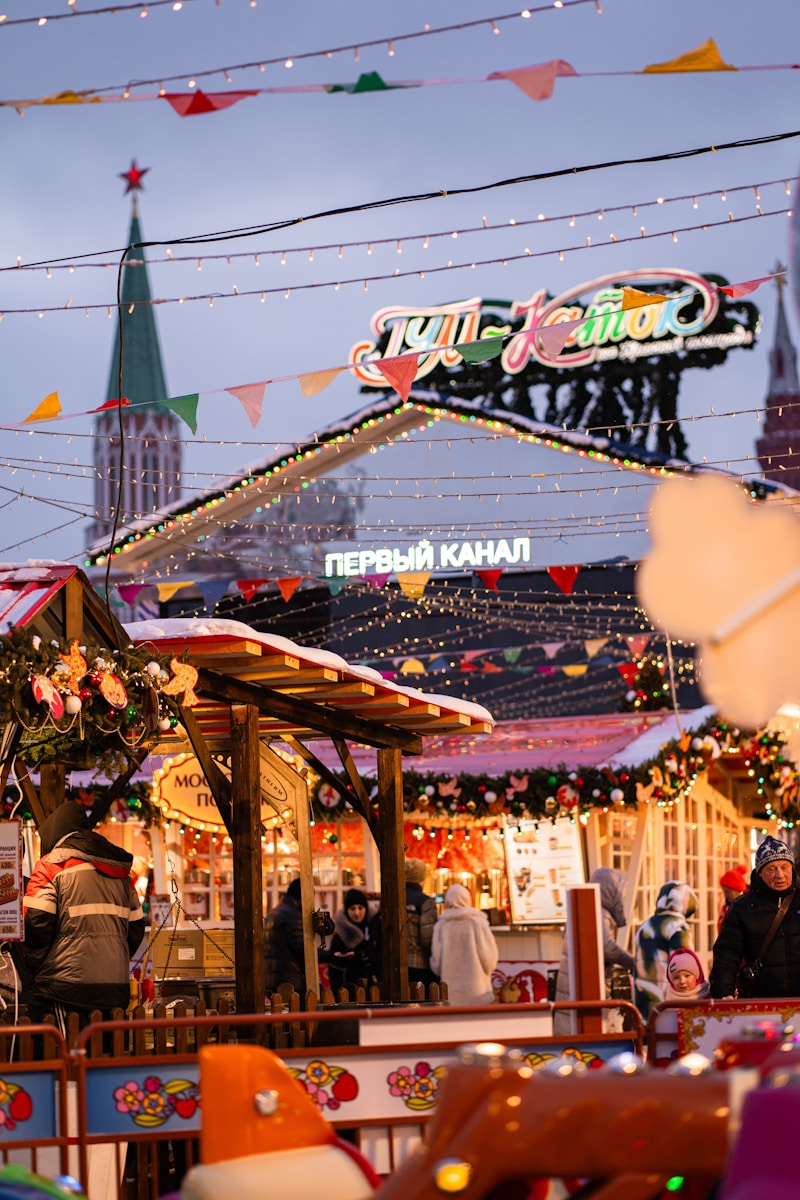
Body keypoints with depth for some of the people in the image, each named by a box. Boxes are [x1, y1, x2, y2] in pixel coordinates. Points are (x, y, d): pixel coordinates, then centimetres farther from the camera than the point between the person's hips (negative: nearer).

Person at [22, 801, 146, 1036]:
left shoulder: (50, 866, -3)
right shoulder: (119, 870, 17)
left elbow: (36, 925, -11)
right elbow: (136, 926, 19)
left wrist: (33, 964, 5)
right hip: (116, 989, 6)